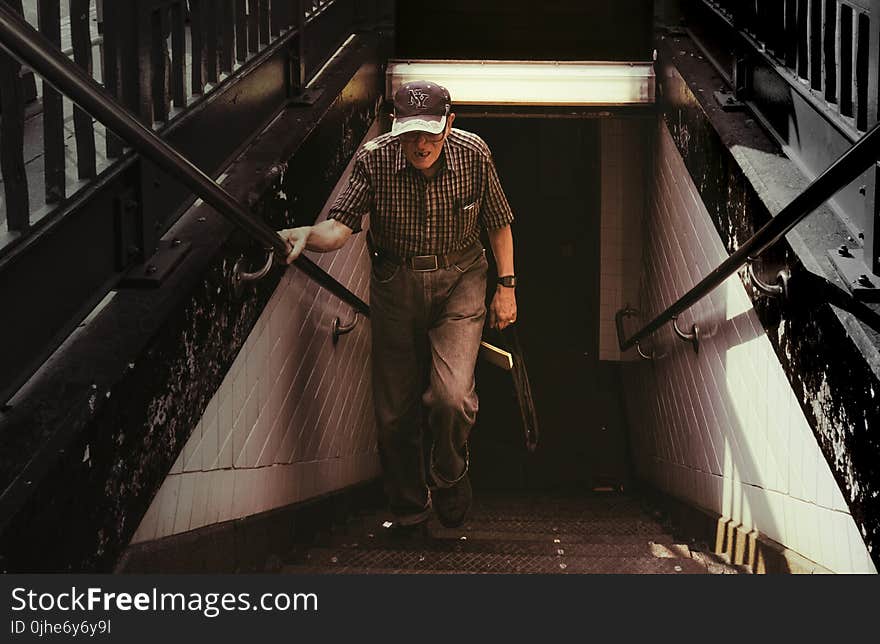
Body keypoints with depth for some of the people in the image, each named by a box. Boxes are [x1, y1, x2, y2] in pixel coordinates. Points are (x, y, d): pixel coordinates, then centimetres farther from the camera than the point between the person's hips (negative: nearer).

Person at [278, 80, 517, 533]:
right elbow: (341, 225, -22)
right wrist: (309, 235, -43)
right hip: (394, 284, 1)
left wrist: (506, 286, 2)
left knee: (451, 397, -20)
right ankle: (408, 512, 28)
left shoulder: (473, 154, -12)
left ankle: (448, 478, 13)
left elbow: (498, 222, 2)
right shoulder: (373, 160, -15)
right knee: (394, 411, 6)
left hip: (459, 281, -1)